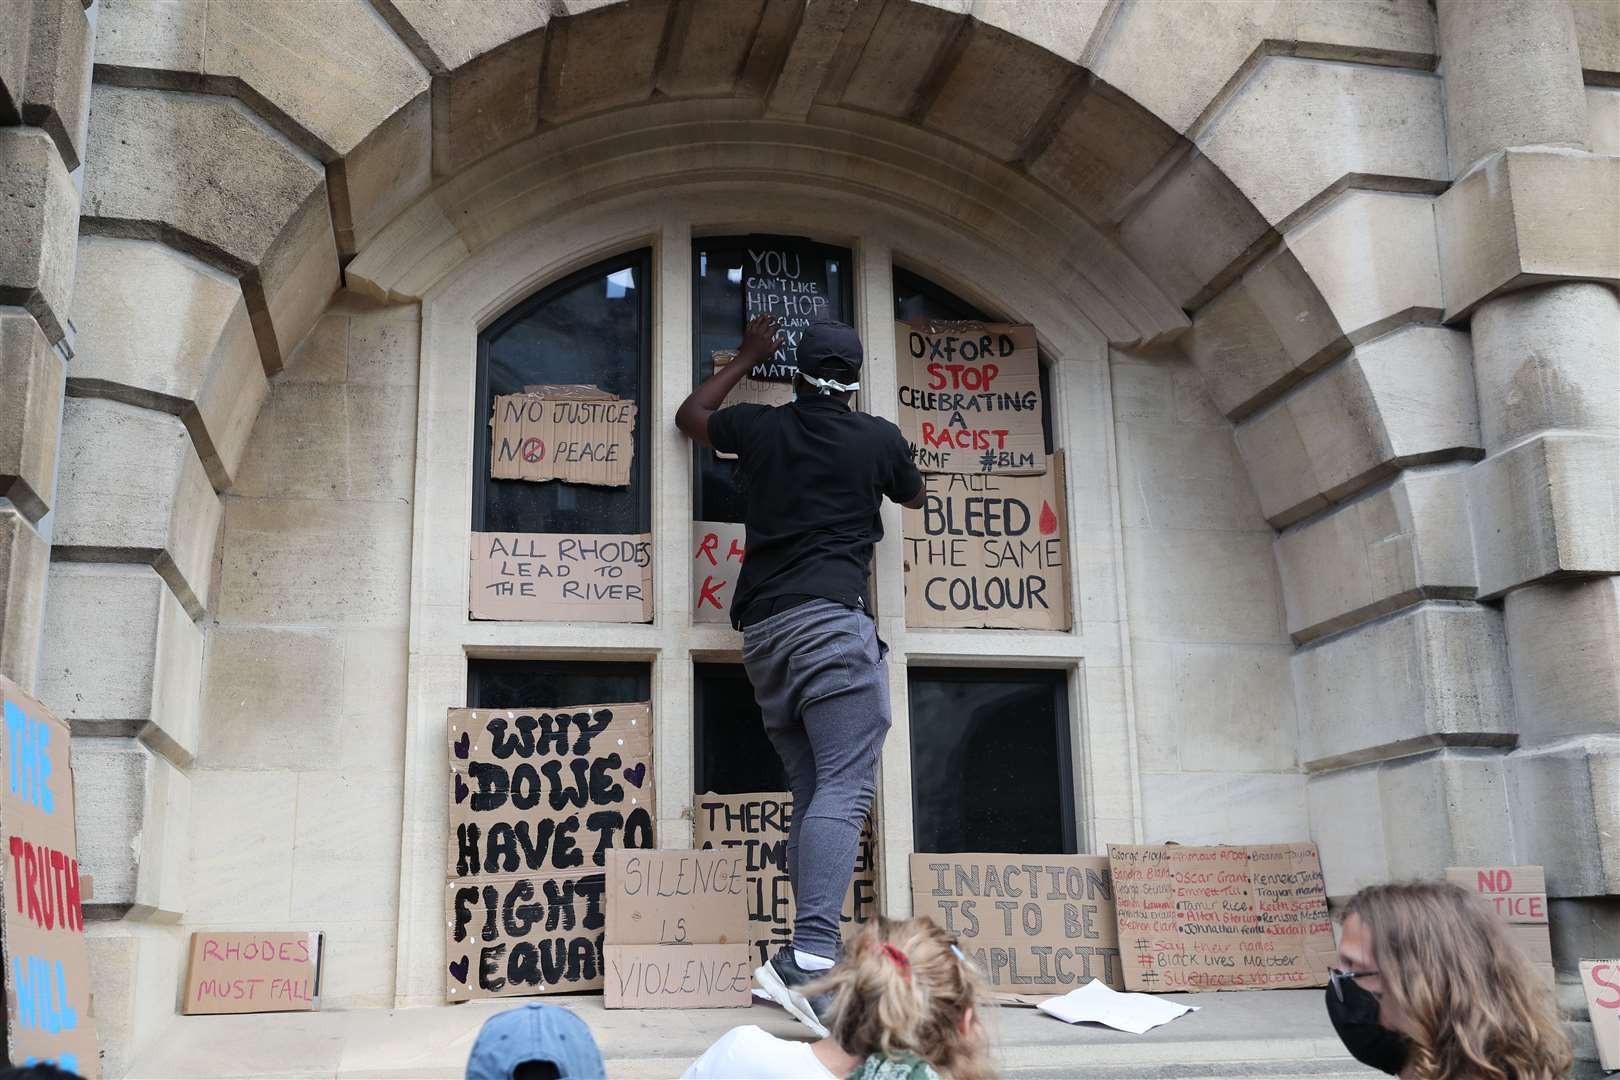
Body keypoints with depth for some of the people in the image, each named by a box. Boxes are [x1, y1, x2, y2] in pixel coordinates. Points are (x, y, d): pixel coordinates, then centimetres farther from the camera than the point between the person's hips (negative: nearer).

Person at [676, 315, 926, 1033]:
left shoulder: (761, 427, 14)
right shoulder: (879, 439, 7)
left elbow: (690, 416, 35)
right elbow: (914, 497, 28)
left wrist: (746, 357, 45)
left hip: (761, 627, 5)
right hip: (831, 618, -5)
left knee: (813, 792, 8)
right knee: (845, 787, -14)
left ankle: (814, 964, 3)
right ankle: (811, 955, -31)